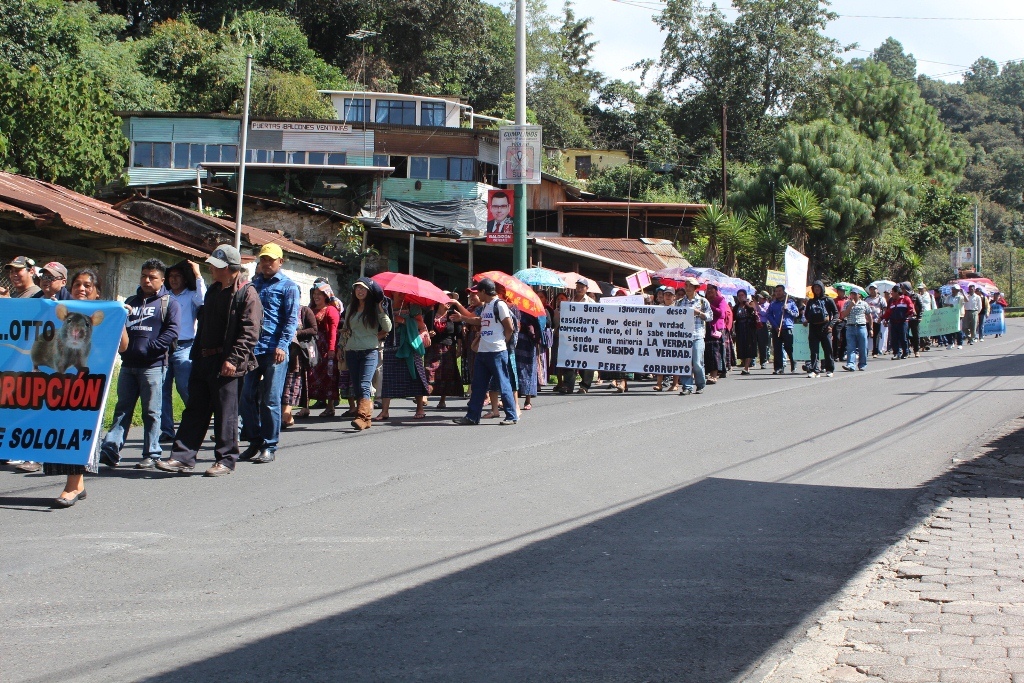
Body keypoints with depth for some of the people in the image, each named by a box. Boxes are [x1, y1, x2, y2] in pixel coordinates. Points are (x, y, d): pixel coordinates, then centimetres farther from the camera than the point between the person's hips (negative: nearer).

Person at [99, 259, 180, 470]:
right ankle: (110, 450, 3)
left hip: (153, 365, -5)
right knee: (122, 409, 5)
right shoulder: (131, 301, 20)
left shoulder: (168, 303, 3)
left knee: (151, 412, -1)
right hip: (128, 365, 5)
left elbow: (172, 332, -8)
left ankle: (151, 455, 4)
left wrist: (149, 348, -16)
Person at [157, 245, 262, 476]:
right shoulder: (213, 290, 17)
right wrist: (196, 355, 20)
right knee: (195, 409, 7)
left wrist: (234, 359, -22)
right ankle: (183, 457, 9)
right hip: (204, 361, 8)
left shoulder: (246, 293, -9)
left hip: (227, 365, -8)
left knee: (225, 412, -1)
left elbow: (250, 331, -16)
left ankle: (226, 460, 8)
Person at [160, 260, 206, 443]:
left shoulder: (191, 296, 7)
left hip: (184, 347, -4)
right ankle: (167, 431, 7)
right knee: (163, 390, 2)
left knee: (185, 389, -9)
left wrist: (198, 275, -12)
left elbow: (203, 300, -15)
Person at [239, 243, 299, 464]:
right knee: (248, 398, 4)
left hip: (274, 351, -5)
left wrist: (282, 345, -15)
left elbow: (292, 319, -6)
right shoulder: (255, 284, 19)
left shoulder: (288, 286, 2)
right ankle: (254, 443, 14)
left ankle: (269, 446, 4)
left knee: (270, 400, -2)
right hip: (252, 349, 6)